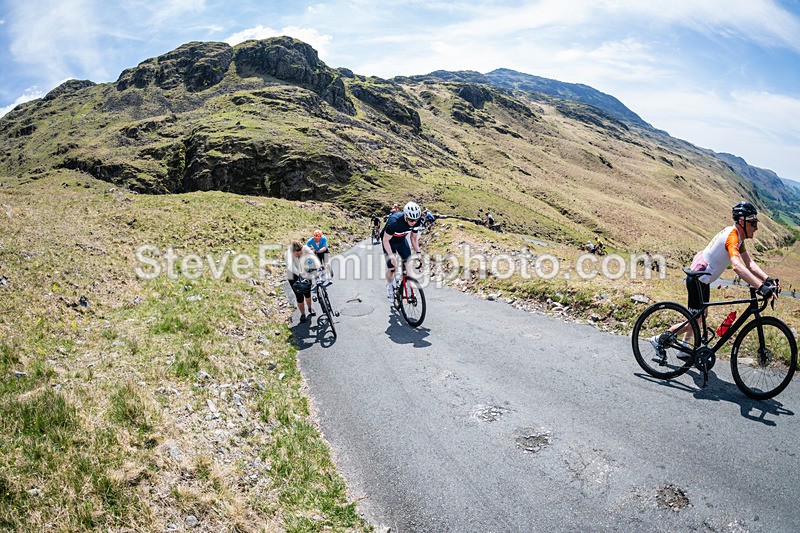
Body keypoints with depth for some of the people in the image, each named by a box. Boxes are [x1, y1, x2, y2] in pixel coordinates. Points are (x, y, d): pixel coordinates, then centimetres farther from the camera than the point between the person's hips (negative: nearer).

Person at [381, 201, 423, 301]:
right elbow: (386, 241, -30)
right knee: (392, 267, -6)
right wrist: (391, 256, -39)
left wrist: (418, 252, -17)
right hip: (389, 241, -4)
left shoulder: (416, 221, -24)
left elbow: (414, 237, -6)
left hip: (401, 240, 4)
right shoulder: (394, 222, -40)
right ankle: (389, 286, 22)